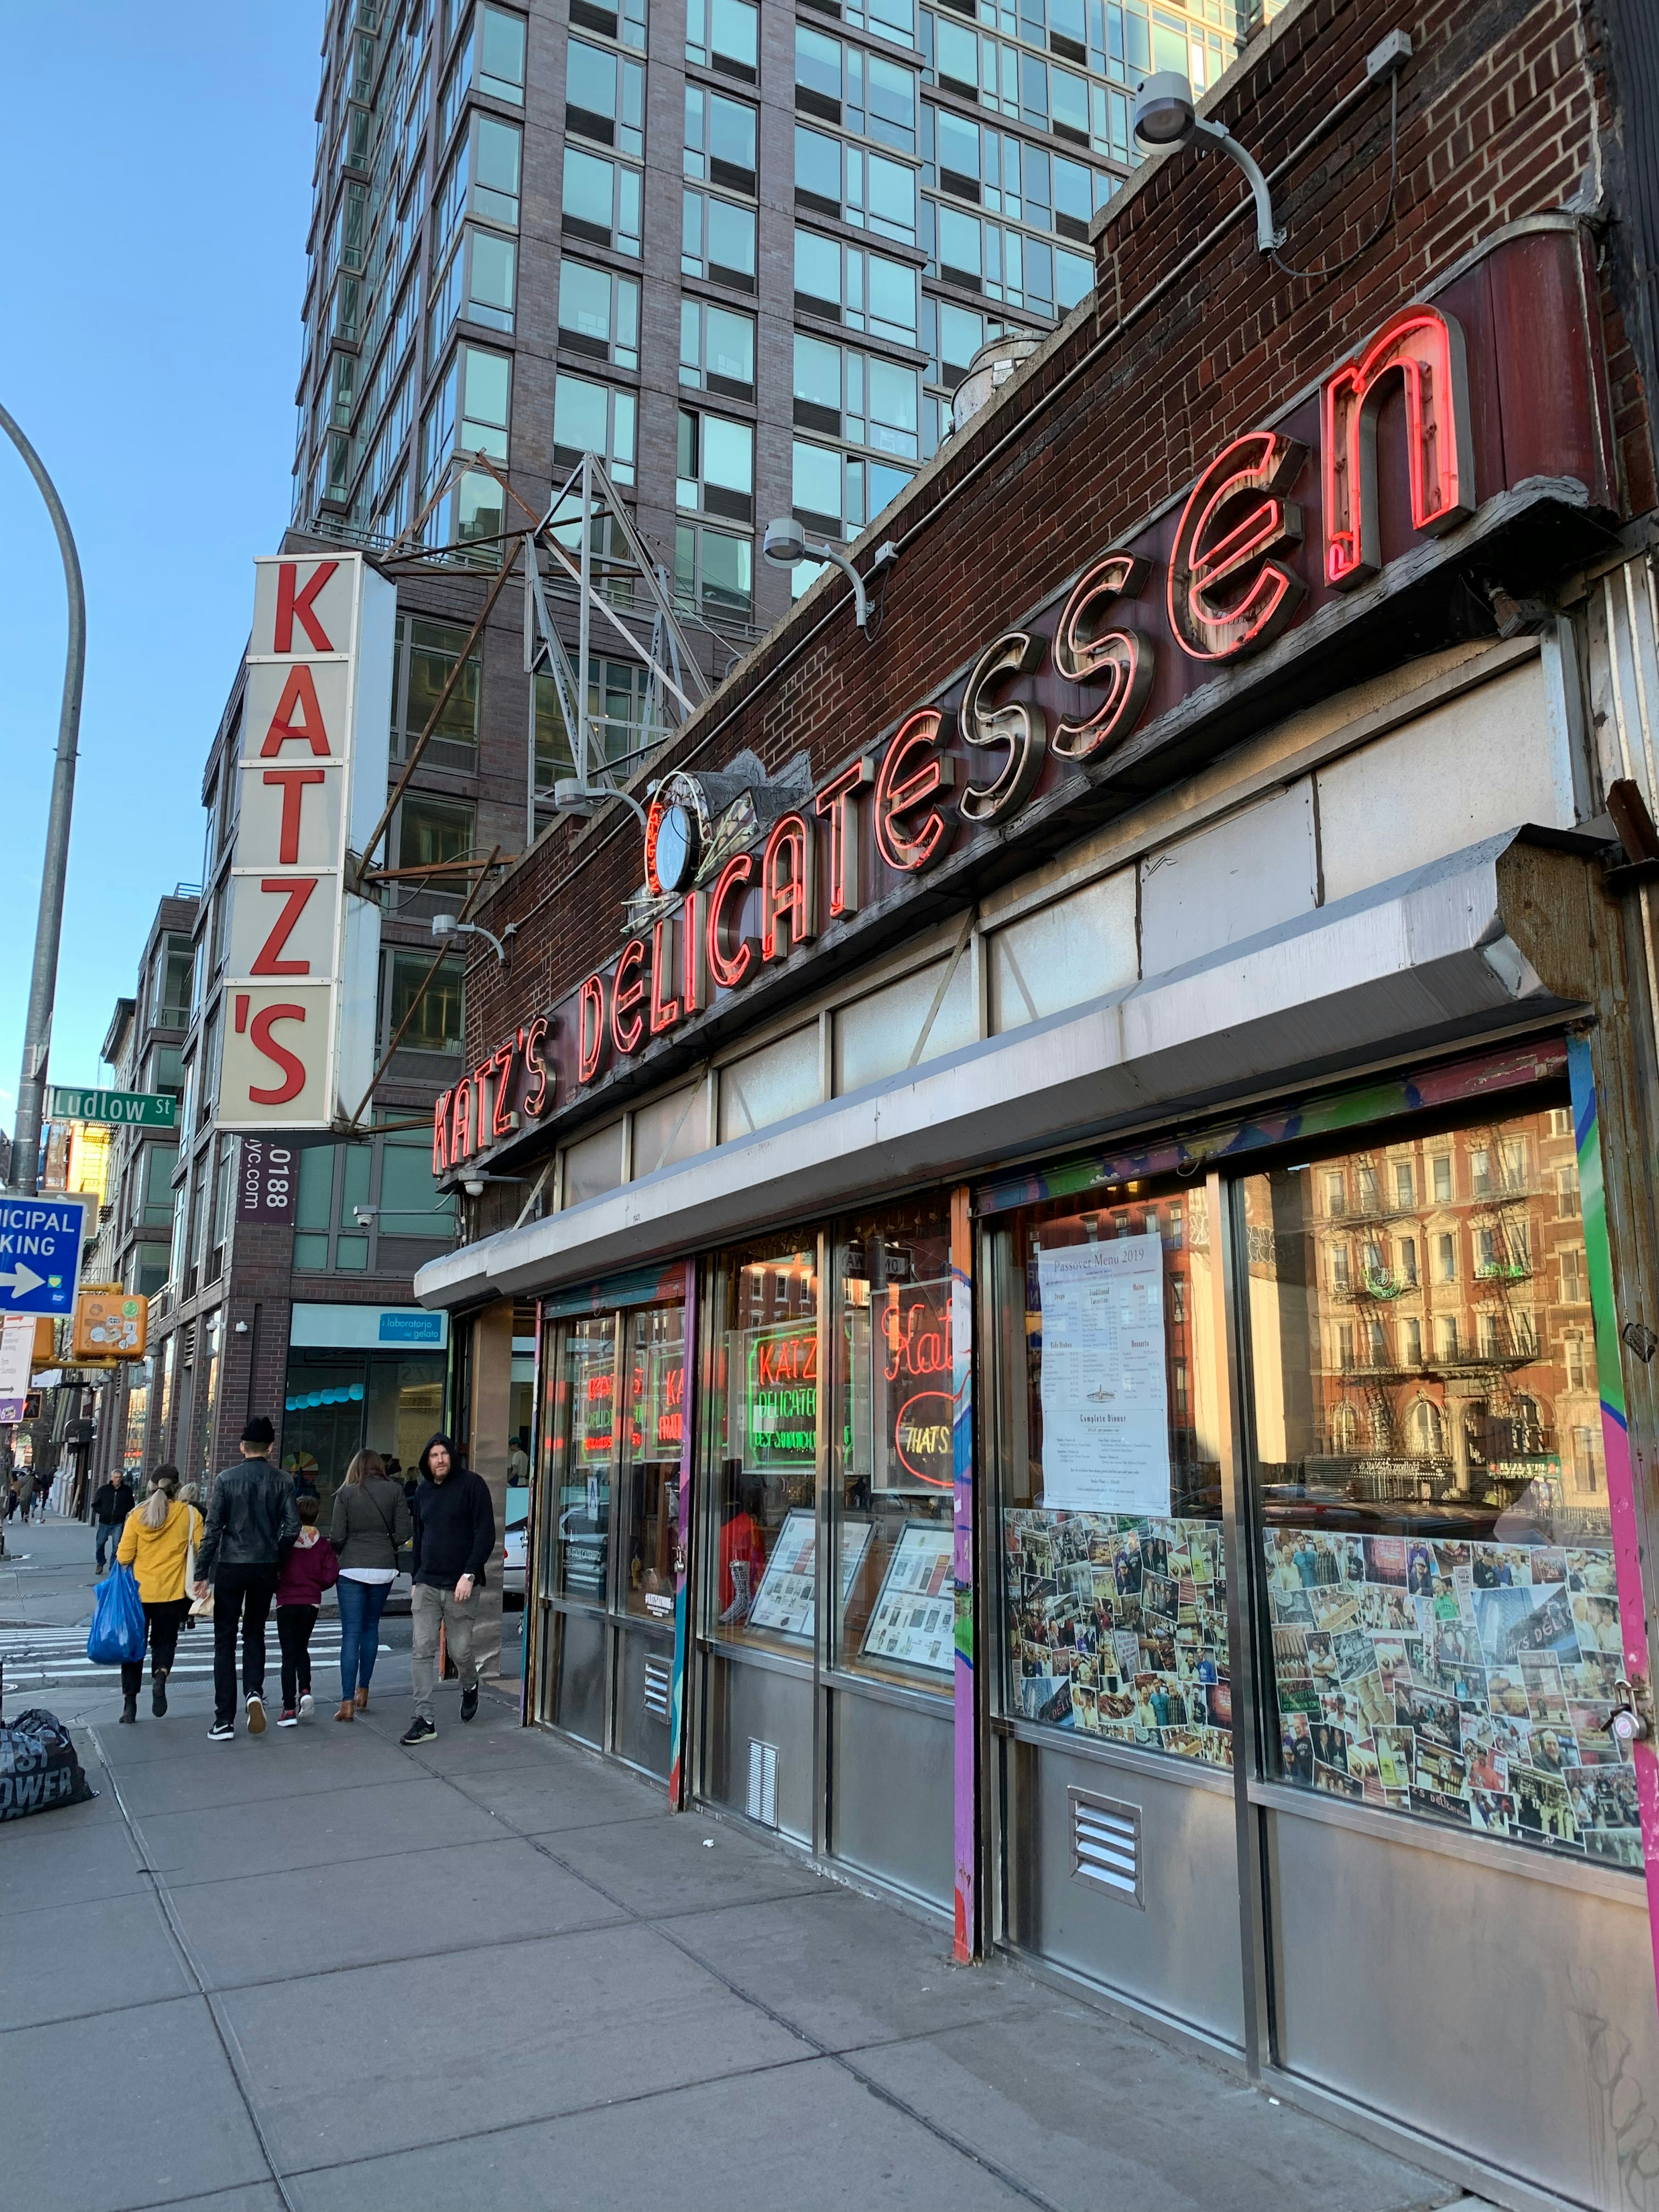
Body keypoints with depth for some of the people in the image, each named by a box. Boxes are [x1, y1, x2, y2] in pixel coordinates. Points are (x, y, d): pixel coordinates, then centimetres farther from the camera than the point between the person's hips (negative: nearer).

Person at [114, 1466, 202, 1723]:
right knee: (164, 1641, 15)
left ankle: (130, 1702, 14)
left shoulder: (137, 1515, -6)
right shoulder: (190, 1514, -6)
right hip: (172, 1591, 0)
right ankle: (161, 1676, -15)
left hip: (139, 1590, 0)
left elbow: (124, 1556, -5)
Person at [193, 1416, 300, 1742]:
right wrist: (276, 1556, 10)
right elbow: (292, 1526, -5)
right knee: (255, 1634, 19)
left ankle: (225, 1721, 6)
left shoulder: (225, 1479, -6)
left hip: (231, 1567, -2)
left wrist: (202, 1574, -3)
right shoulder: (280, 1480, -2)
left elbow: (213, 1529, -7)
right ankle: (254, 1692, -4)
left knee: (225, 1642, 7)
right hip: (265, 1568, 2)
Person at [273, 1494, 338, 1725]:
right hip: (311, 1603, 2)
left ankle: (289, 1709, -1)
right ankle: (305, 1691, 0)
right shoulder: (323, 1544, -3)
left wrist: (278, 1588, 11)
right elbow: (330, 1576, -5)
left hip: (286, 1603, -2)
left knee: (289, 1655, 3)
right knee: (302, 1648, 21)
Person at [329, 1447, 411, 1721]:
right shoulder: (395, 1490, 0)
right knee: (371, 1627, 18)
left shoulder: (346, 1494, -2)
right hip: (384, 1568, 2)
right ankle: (363, 1692, 25)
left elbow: (336, 1537, -5)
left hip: (352, 1568, -2)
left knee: (351, 1634, 0)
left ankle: (347, 1702, -5)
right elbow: (404, 1533, -3)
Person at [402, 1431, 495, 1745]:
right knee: (421, 1651, -3)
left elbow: (486, 1534, -10)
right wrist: (415, 1579, 14)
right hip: (427, 1586, 5)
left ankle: (470, 1687, 35)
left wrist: (469, 1575, -17)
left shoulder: (472, 1484, -5)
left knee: (460, 1650, 3)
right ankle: (424, 1720, 0)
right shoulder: (424, 1491, 13)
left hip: (461, 1586, -5)